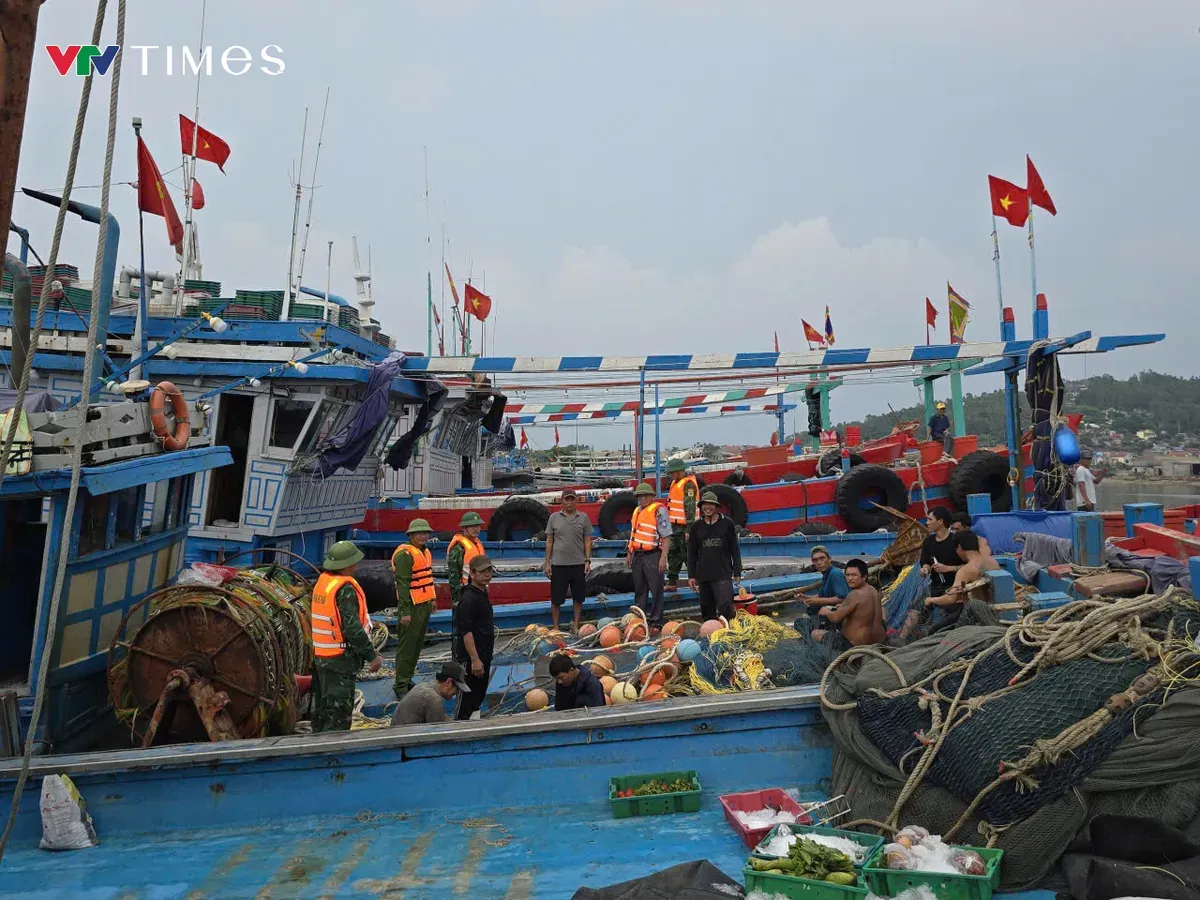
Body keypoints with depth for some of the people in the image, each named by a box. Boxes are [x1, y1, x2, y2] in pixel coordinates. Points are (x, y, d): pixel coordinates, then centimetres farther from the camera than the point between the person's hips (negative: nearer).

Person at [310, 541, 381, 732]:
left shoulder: (322, 581, 8)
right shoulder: (345, 589, -21)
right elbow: (352, 628, -24)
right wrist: (372, 655, -17)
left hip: (320, 655, 9)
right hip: (340, 658, -9)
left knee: (322, 705, 20)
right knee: (339, 709, -2)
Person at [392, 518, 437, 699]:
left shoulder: (425, 551, 14)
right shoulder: (405, 554, -16)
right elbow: (402, 584, -21)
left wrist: (431, 599, 24)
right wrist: (405, 611, -23)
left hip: (424, 605, 10)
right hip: (411, 607, -10)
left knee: (418, 645, 17)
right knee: (407, 647, -4)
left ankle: (407, 679, 28)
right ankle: (400, 686, 4)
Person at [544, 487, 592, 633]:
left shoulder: (583, 518, 5)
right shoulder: (554, 517, 4)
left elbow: (587, 541, 7)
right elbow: (549, 541, 6)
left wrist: (588, 561, 0)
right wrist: (547, 563, 2)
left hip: (578, 564, 1)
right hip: (558, 564, -1)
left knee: (578, 597, 7)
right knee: (556, 598, 4)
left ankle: (575, 626, 19)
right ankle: (555, 627, 16)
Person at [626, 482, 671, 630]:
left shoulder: (659, 510, -8)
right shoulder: (637, 511, 16)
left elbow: (666, 535, -12)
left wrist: (663, 557, -17)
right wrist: (629, 553, 21)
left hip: (653, 556, -7)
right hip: (638, 555, 7)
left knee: (656, 590, -1)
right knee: (639, 589, 15)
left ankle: (656, 621, 7)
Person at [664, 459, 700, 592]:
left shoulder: (688, 484, -16)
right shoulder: (675, 482, 16)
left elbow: (690, 508, -21)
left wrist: (689, 530, -25)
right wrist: (670, 523, 26)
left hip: (684, 527, -10)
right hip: (675, 526, 10)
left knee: (688, 555, -5)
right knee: (672, 554, 11)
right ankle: (672, 582, 17)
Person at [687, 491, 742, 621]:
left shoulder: (727, 523, 2)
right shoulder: (696, 526, 9)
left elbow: (735, 549, 5)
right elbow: (692, 552, 12)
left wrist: (737, 572, 2)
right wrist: (691, 575, 8)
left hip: (723, 575, -3)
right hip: (703, 575, 3)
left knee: (725, 606, -13)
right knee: (707, 610, 9)